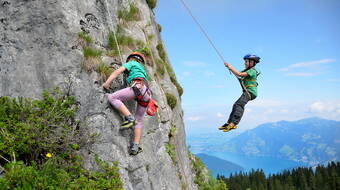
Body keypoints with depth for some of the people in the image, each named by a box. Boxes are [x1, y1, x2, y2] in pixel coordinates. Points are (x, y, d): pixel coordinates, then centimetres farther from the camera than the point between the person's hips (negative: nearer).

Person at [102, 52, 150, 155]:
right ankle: (135, 146, 2)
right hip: (146, 94, 8)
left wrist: (107, 83, 6)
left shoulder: (132, 63, 20)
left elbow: (118, 71, 8)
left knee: (112, 97, -9)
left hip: (138, 86, -8)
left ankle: (129, 118, -22)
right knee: (139, 120, 11)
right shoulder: (142, 70, 41)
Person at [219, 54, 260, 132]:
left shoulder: (252, 71, -9)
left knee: (239, 105, -27)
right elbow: (237, 74, 24)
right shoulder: (247, 70, 22)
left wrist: (230, 67, -12)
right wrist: (229, 67, 12)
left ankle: (233, 123, -40)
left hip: (250, 92, -11)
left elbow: (239, 74, -21)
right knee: (236, 105, 10)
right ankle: (229, 123, 12)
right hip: (247, 92, 11)